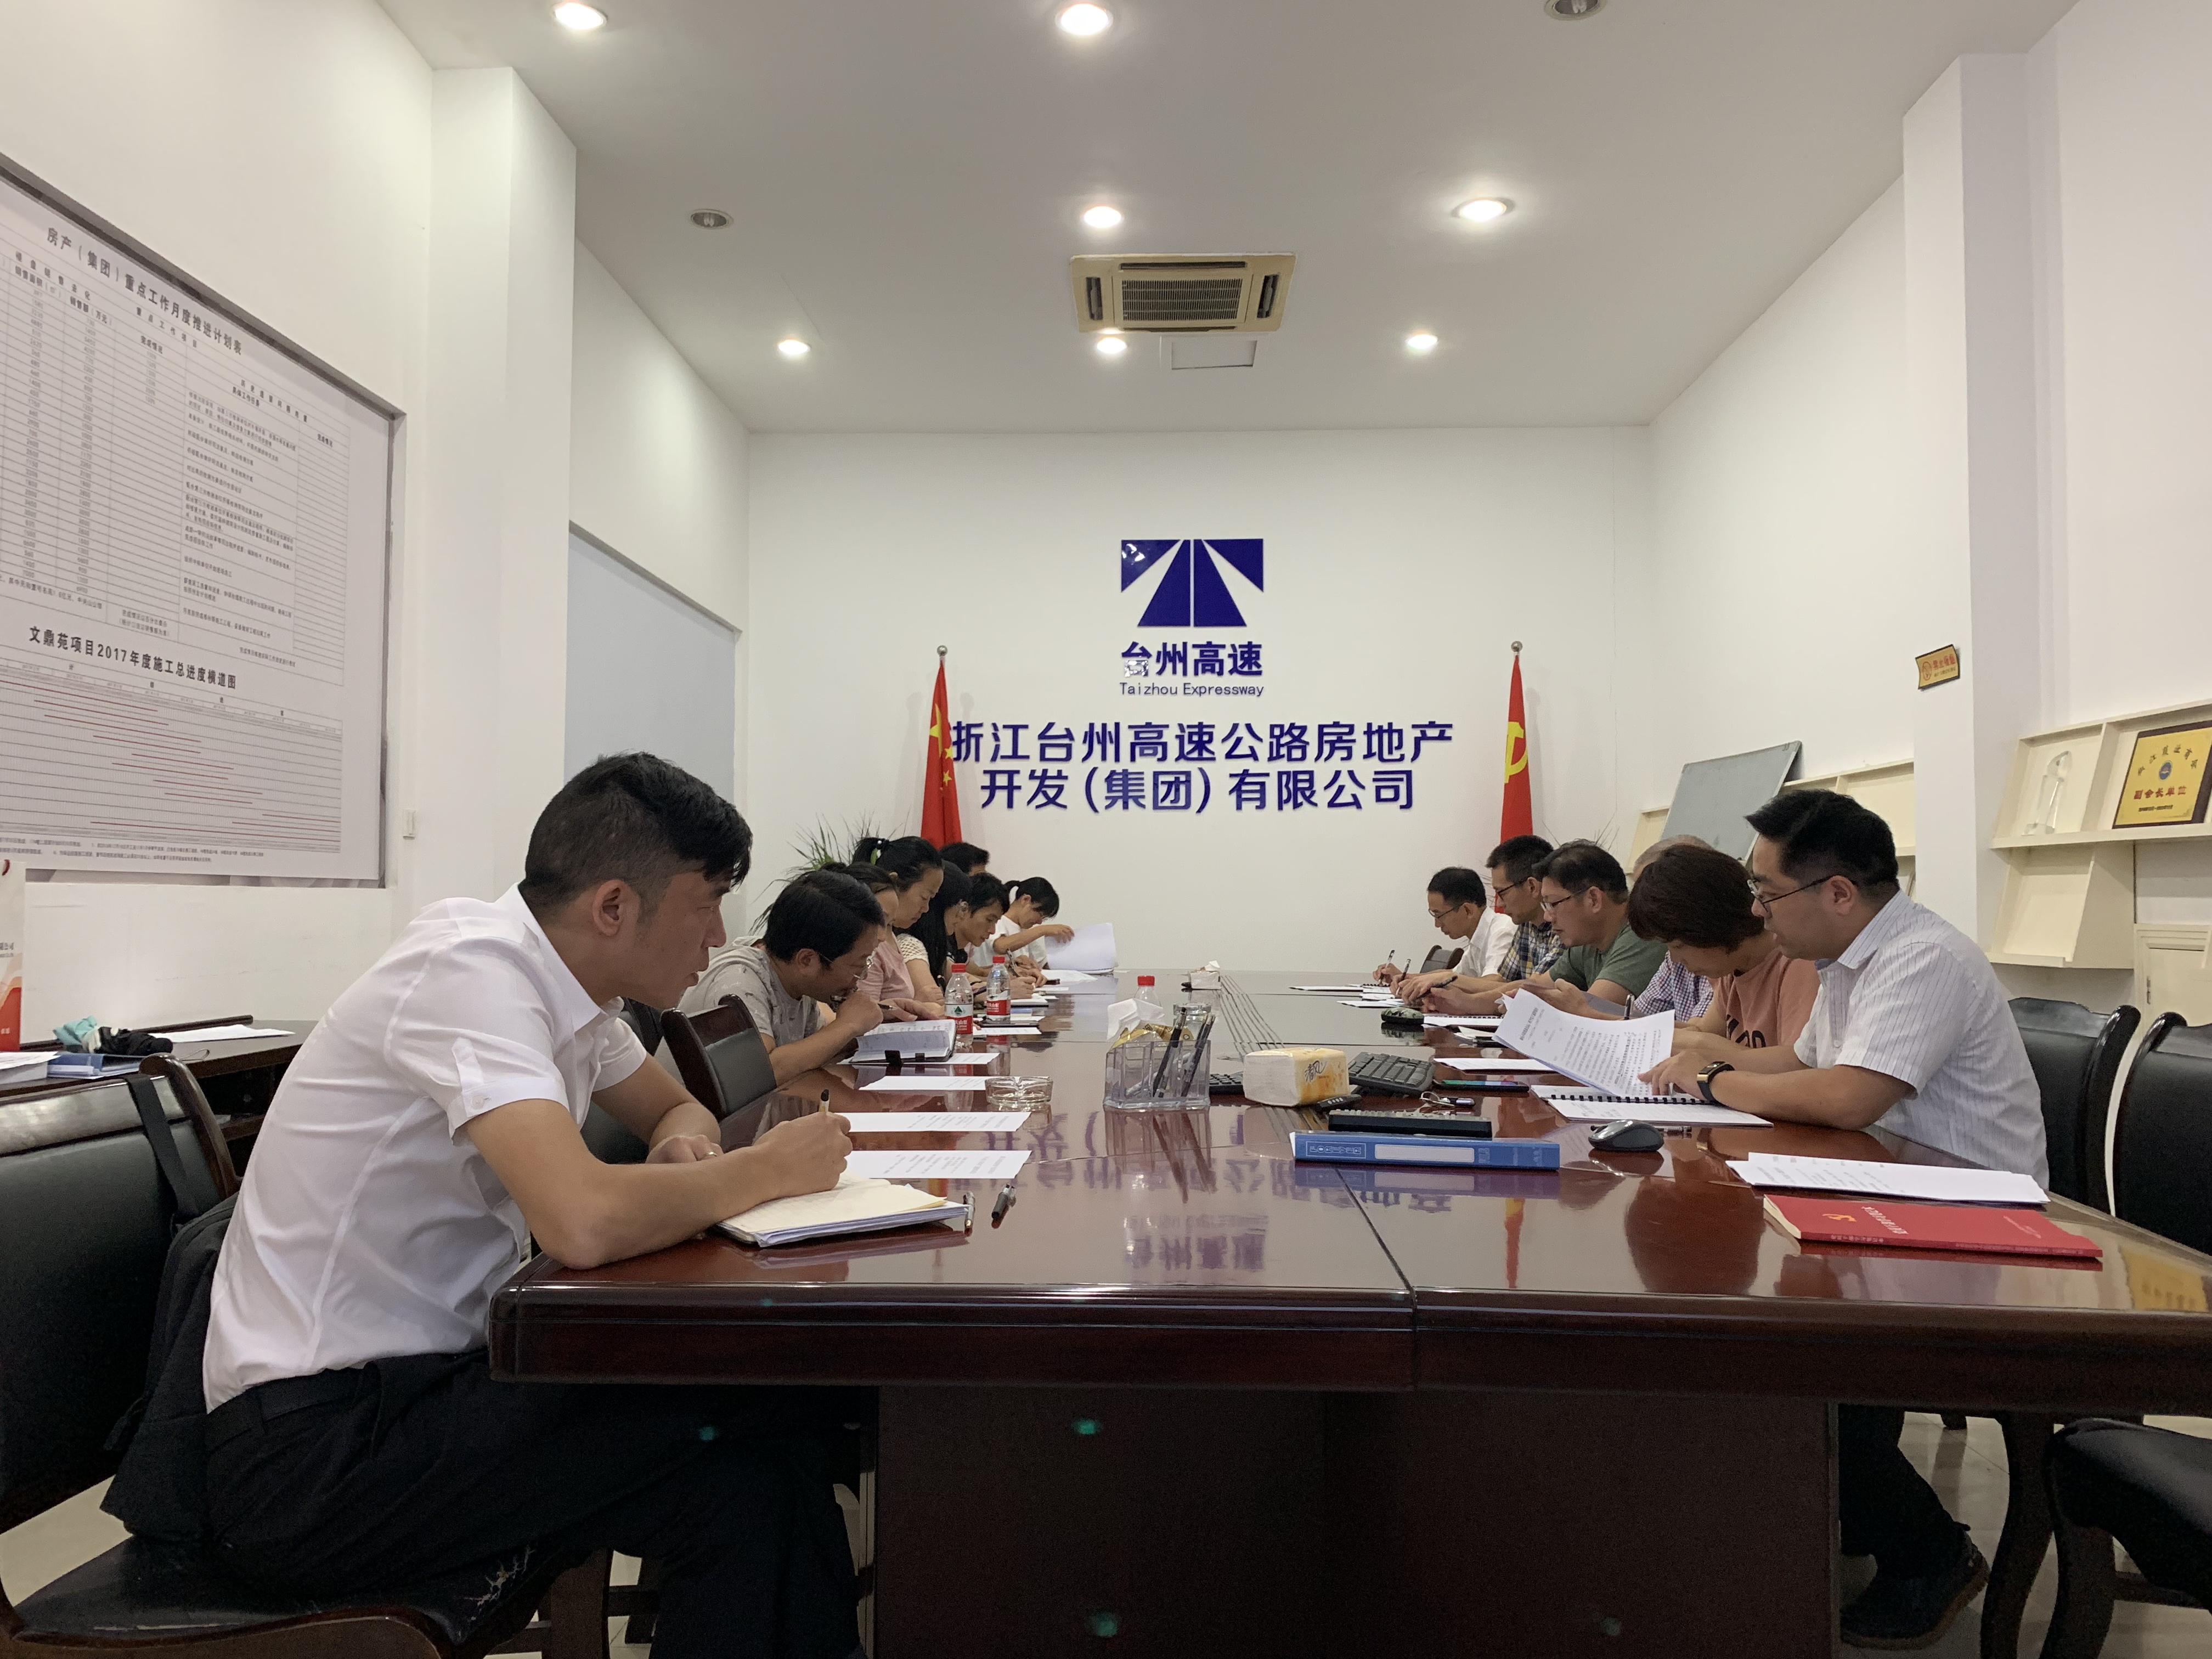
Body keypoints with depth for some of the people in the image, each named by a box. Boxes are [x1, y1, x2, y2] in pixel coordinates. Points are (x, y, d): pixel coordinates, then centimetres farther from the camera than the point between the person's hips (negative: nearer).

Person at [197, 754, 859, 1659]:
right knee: (737, 1475, -18)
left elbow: (676, 1107, 19)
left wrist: (683, 1145, -5)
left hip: (422, 1375, 8)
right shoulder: (472, 971, -23)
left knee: (767, 1407, -4)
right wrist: (764, 1169, -20)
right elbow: (585, 1221, -36)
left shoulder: (562, 978, 3)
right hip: (310, 1453, -8)